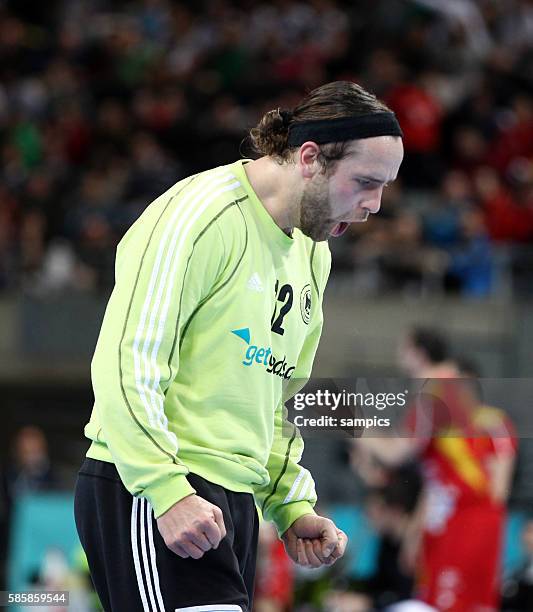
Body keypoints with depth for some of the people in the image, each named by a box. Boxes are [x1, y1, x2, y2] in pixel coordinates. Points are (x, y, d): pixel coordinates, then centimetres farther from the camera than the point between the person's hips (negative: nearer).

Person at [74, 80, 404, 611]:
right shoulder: (202, 214, -11)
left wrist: (291, 506, 13)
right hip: (144, 488, -9)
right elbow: (127, 364, -17)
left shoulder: (313, 254, 17)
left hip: (235, 500, 9)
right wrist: (167, 490, -24)